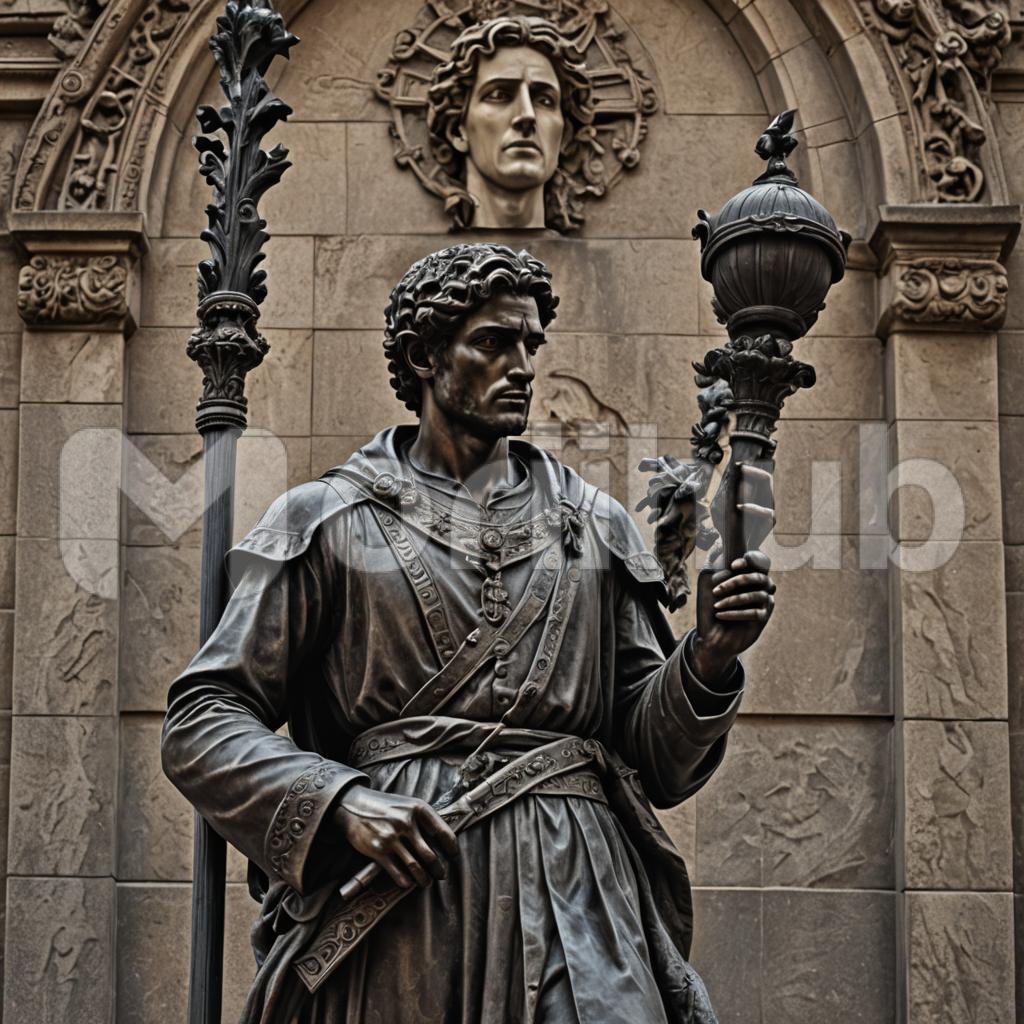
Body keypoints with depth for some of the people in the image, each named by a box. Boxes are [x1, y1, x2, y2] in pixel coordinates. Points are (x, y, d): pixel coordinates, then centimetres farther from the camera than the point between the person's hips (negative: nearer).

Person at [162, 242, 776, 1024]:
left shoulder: (595, 528, 16)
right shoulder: (328, 522, 8)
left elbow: (654, 761, 12)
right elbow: (201, 724, 2)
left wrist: (707, 660, -7)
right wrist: (340, 803, -13)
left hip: (574, 904, 2)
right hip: (387, 901, -2)